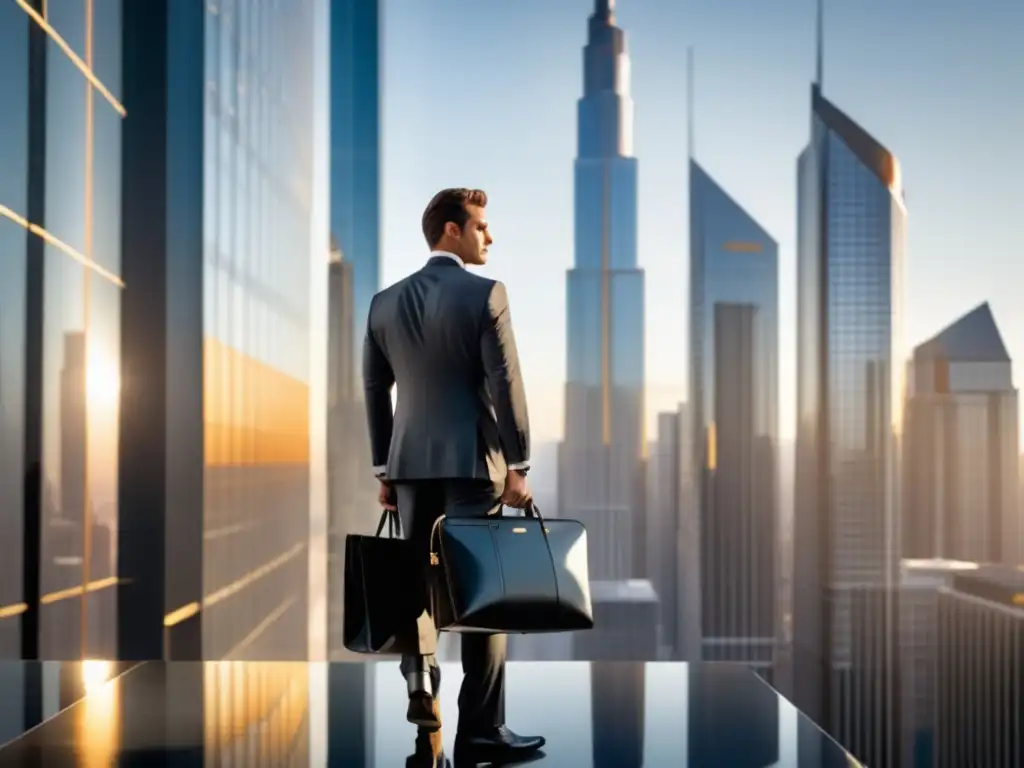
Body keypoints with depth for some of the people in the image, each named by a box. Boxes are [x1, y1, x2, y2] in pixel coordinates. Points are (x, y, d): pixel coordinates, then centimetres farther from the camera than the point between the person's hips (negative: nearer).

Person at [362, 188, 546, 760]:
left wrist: (384, 469, 18)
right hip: (472, 460, -5)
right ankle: (481, 727, 6)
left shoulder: (385, 302, 10)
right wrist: (519, 466, -5)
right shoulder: (485, 294, -7)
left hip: (411, 462, 5)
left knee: (418, 579, 17)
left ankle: (421, 672, -5)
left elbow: (375, 390, 12)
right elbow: (505, 384, -11)